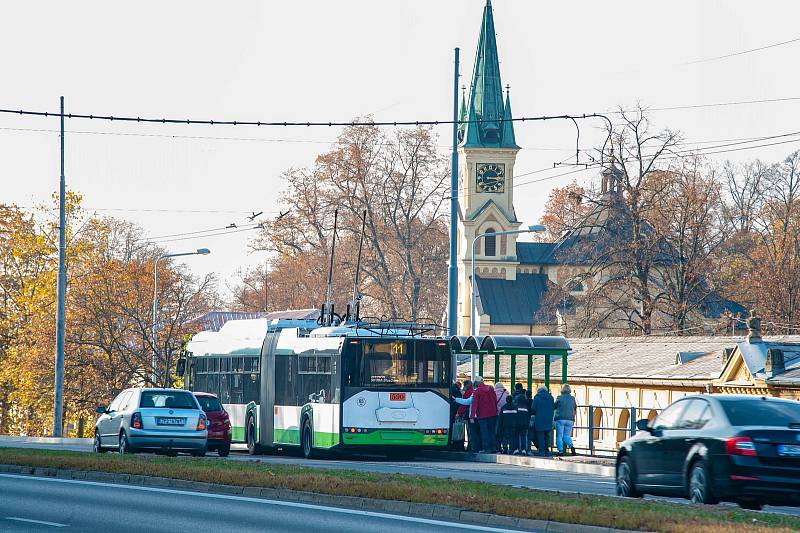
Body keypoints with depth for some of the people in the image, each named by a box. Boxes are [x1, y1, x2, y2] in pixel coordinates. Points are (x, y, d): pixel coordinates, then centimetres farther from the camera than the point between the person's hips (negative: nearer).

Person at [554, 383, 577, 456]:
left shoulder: (559, 398, -5)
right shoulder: (573, 398, 5)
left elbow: (554, 406, 8)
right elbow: (575, 409, 15)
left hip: (560, 418, -3)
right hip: (570, 419, 3)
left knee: (559, 436, 4)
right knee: (567, 435, 12)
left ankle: (560, 450, -2)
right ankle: (571, 446, -13)